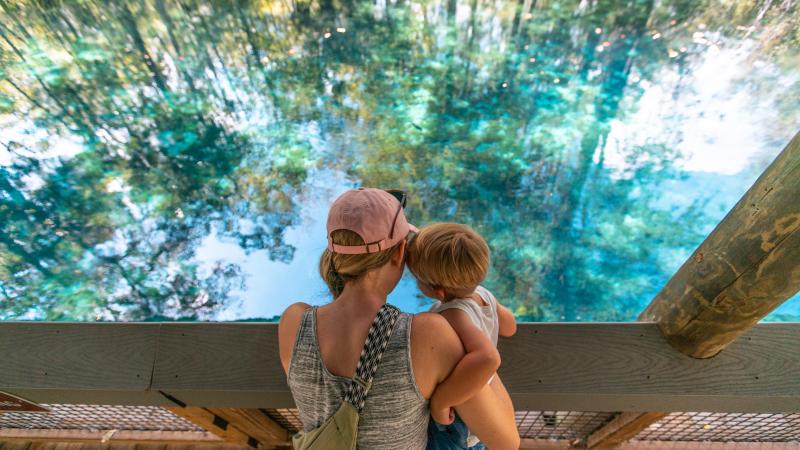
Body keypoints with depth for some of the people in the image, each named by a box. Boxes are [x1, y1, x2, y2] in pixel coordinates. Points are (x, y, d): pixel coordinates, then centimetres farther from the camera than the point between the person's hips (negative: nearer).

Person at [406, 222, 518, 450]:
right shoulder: (483, 295, -16)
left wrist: (439, 401, -42)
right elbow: (509, 326, 3)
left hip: (450, 425, -7)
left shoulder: (454, 315, -39)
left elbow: (487, 358, -56)